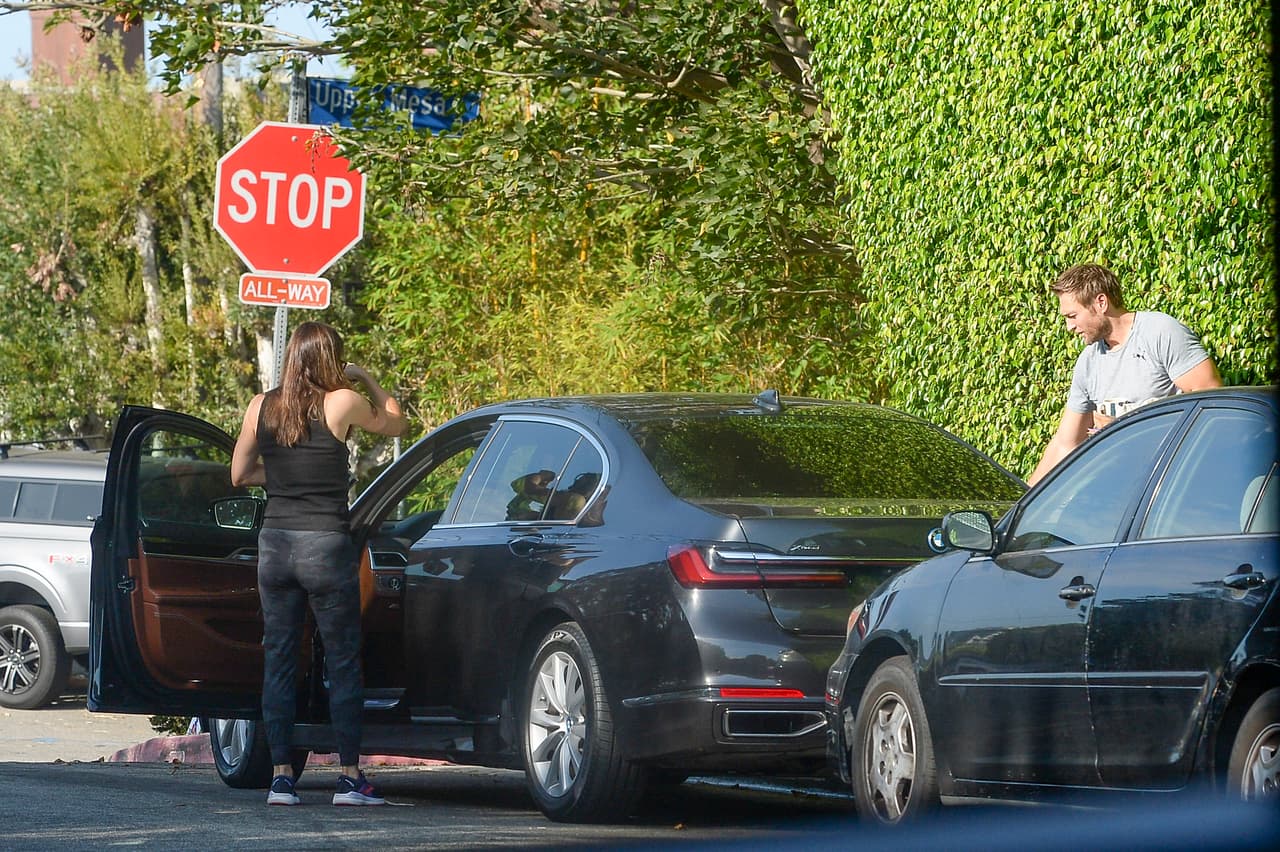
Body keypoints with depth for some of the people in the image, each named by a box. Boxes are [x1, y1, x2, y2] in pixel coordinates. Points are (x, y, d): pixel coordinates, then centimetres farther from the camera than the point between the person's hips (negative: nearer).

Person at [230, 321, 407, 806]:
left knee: (278, 662, 8)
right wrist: (367, 381, 18)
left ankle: (280, 777, 7)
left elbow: (239, 475, 11)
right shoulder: (342, 403, -7)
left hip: (275, 543, 4)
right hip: (326, 545, -4)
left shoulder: (261, 408, 3)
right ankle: (350, 778, 4)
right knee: (343, 663, 4)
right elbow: (394, 423, 9)